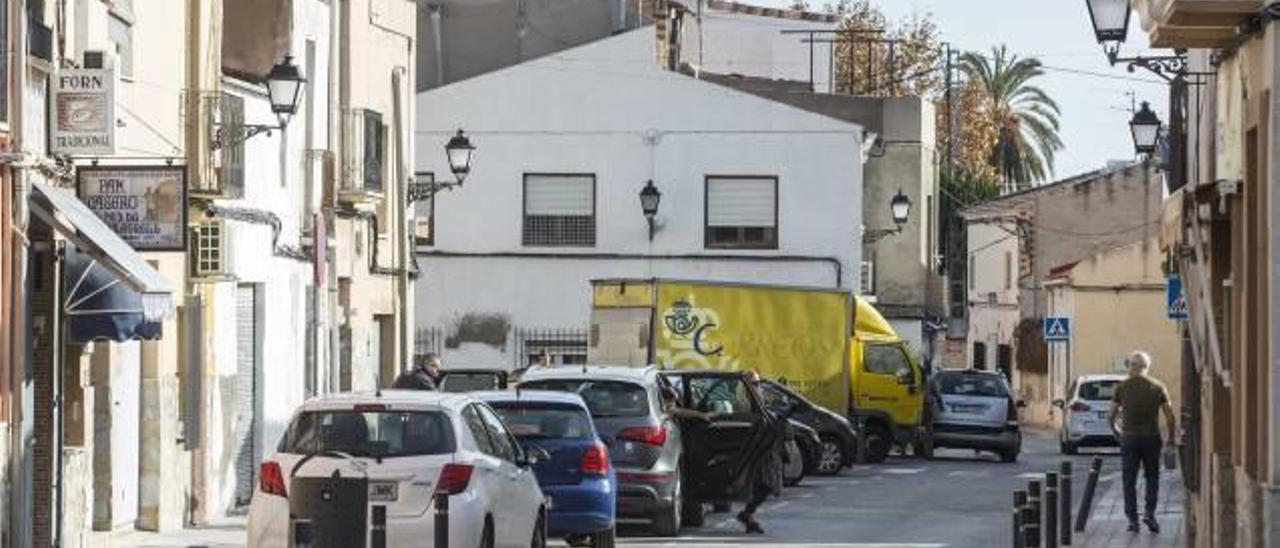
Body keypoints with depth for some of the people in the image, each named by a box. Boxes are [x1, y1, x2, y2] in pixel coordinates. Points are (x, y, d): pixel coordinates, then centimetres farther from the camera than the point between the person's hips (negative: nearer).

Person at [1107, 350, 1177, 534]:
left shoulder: (1122, 387, 0)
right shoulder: (1158, 387, 2)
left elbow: (1110, 416, 1)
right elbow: (1170, 416, 0)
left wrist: (1116, 432, 19)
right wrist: (1171, 438, 13)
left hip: (1129, 438, -1)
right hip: (1151, 437, 1)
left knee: (1129, 481, 6)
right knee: (1152, 477, 13)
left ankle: (1132, 519, 3)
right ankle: (1150, 513, -3)